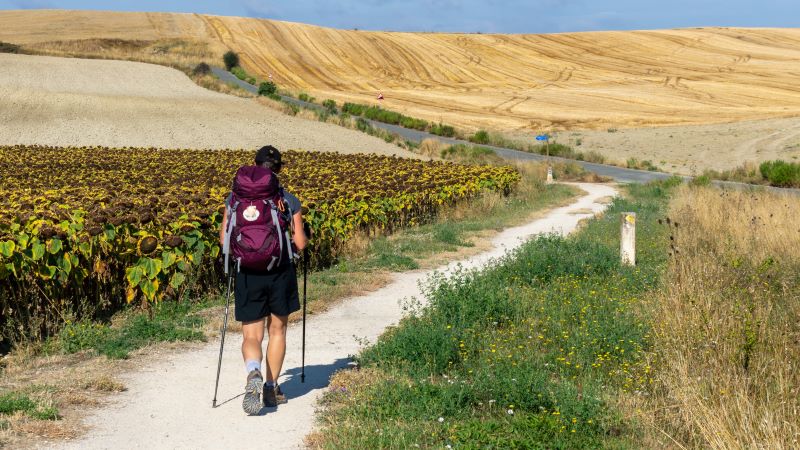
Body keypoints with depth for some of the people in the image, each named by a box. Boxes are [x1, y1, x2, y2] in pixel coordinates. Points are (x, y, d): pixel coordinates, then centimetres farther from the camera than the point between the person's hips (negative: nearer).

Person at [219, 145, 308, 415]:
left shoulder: (236, 197, -2)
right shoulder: (290, 202, -4)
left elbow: (224, 239, 1)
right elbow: (300, 244, -4)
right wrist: (301, 237, 19)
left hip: (248, 274, 0)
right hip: (280, 274, 0)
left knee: (252, 335, 5)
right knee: (277, 330, 18)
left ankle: (253, 373, -26)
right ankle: (271, 389, 22)